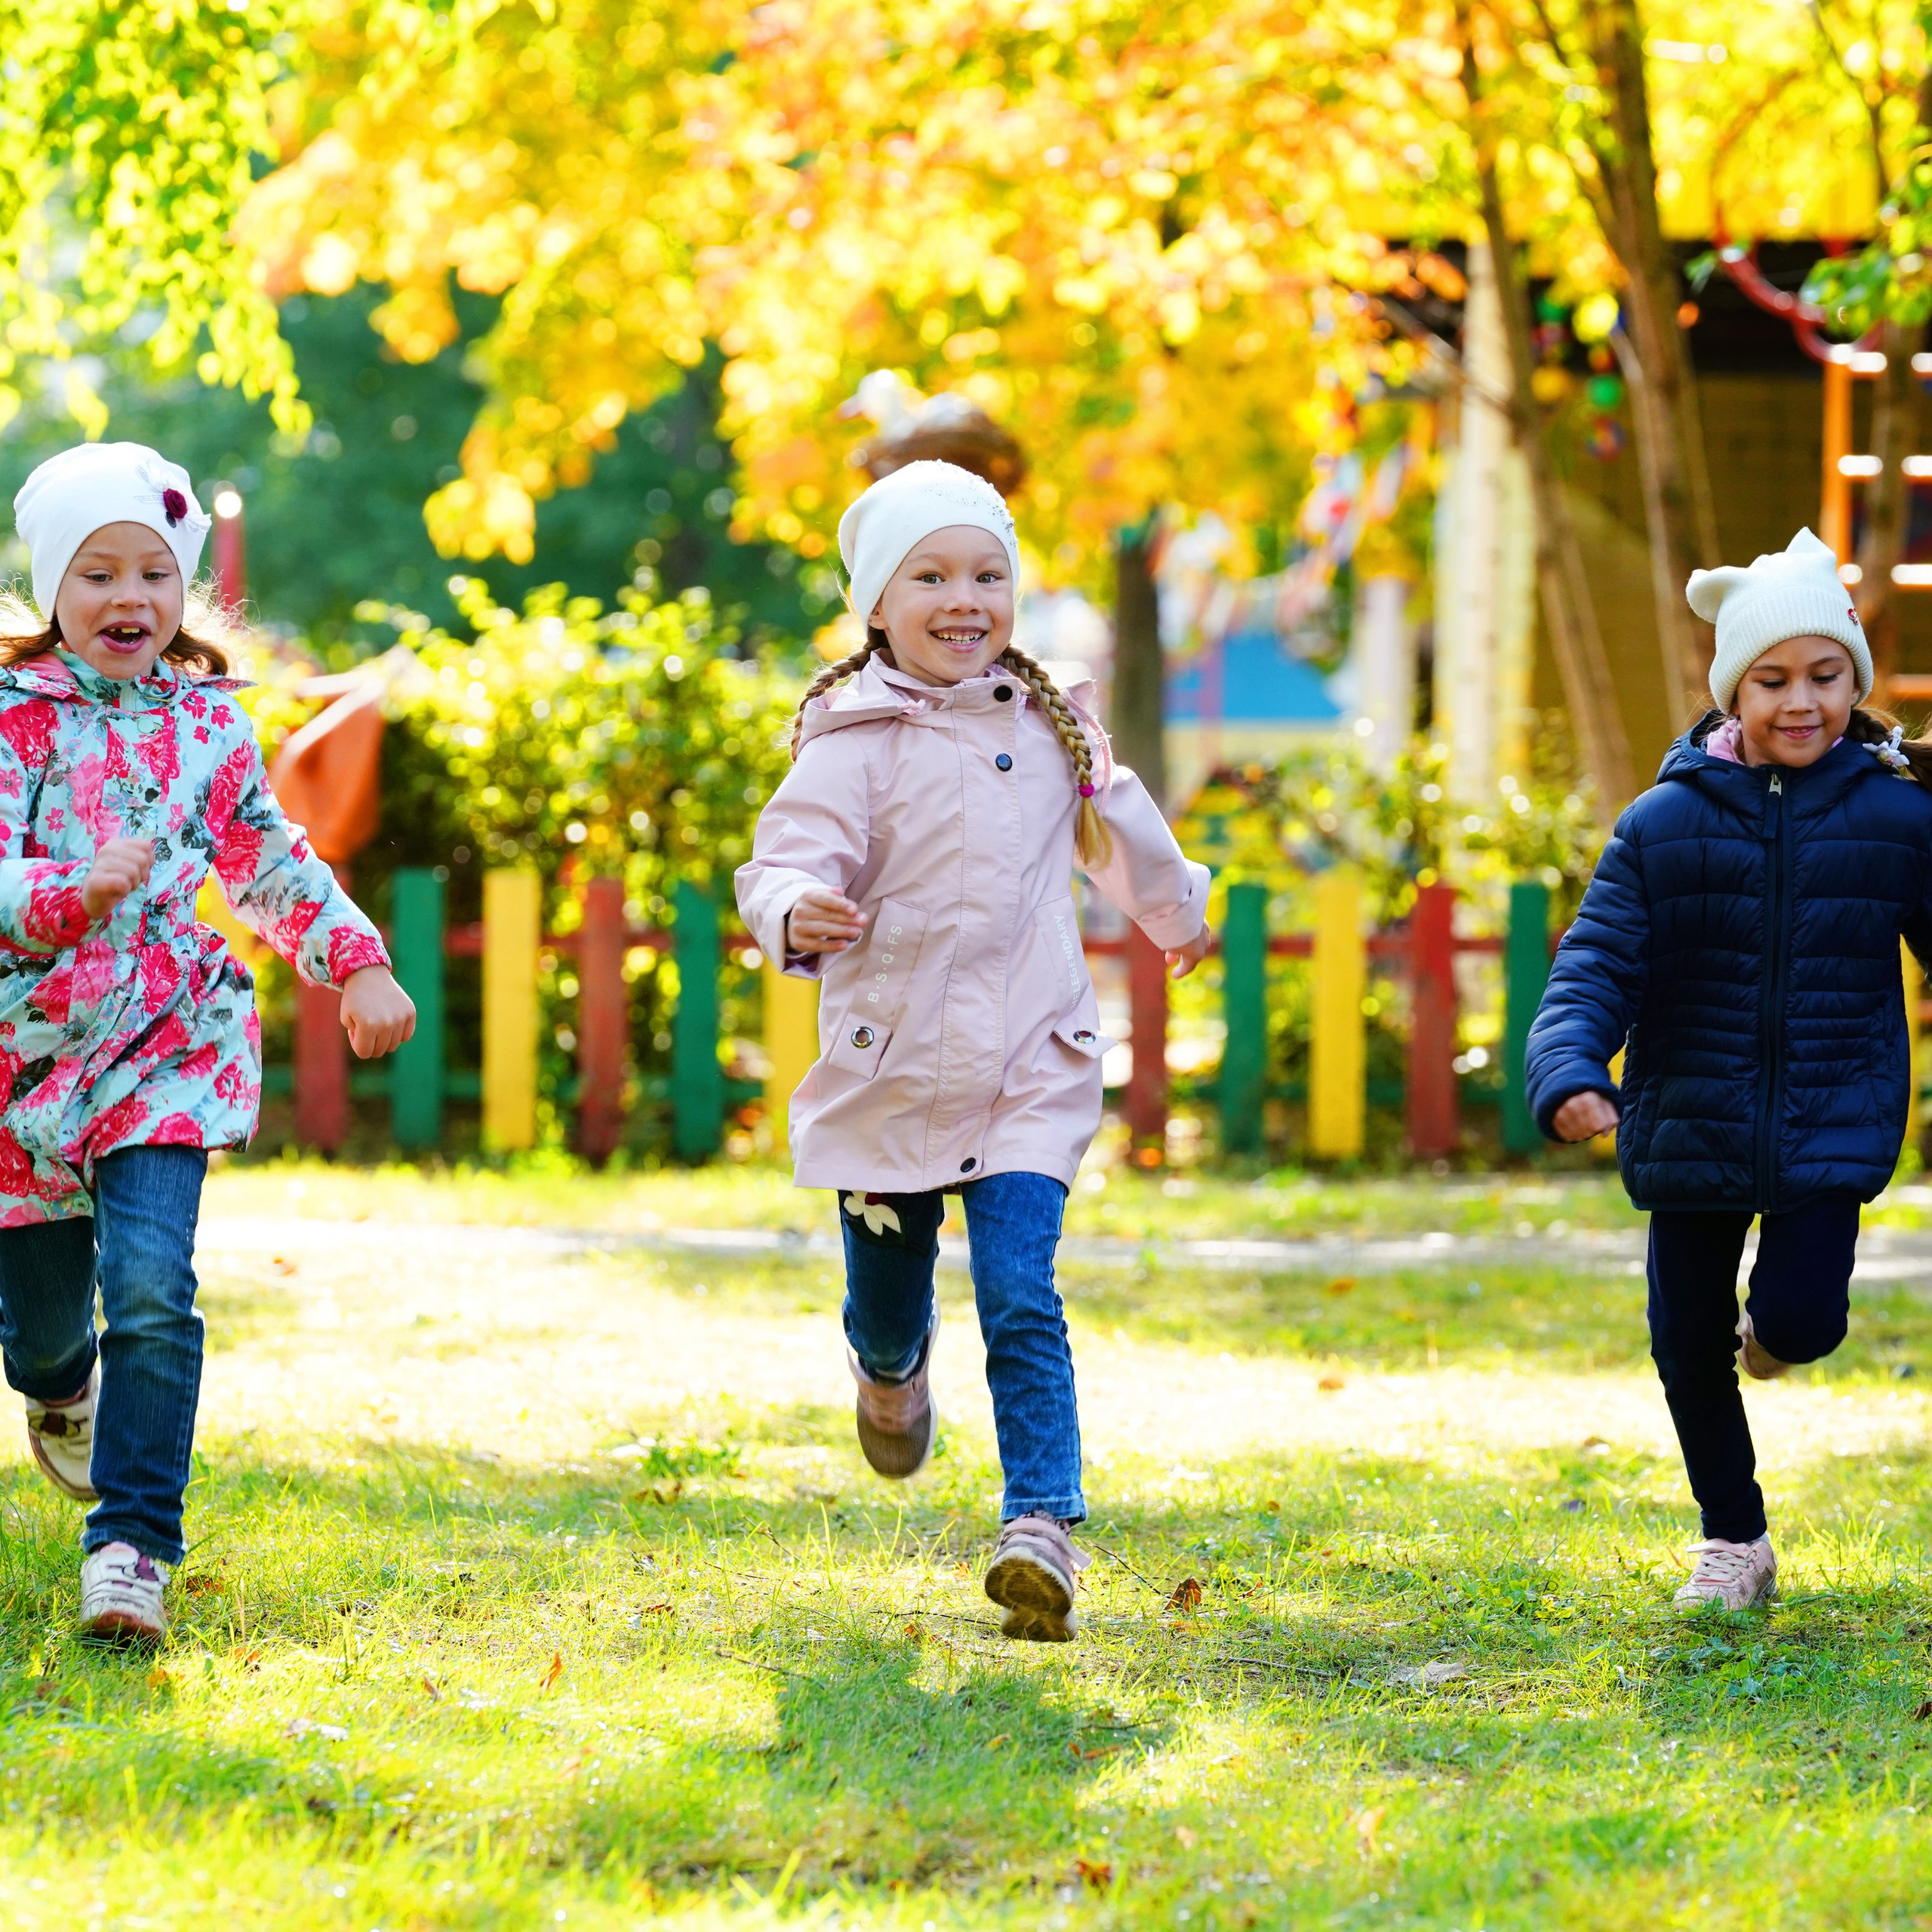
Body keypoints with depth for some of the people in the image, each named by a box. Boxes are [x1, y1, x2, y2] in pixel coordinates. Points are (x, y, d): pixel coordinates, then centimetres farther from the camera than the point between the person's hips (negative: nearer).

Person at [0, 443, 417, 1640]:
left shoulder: (208, 722, 4)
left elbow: (270, 862, 16)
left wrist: (358, 960, 5)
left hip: (168, 1041, 1)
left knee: (152, 1286, -19)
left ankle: (133, 1543, -18)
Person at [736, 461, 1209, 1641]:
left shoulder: (1048, 724, 5)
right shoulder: (854, 742, -10)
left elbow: (1113, 817, 25)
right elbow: (793, 857, -19)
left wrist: (1174, 908, 42)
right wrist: (798, 914, -43)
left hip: (1029, 1070, 1)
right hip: (890, 1067, -1)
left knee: (1022, 1299, -14)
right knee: (886, 1302, 14)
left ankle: (1042, 1527, -17)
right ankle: (893, 1367, 51)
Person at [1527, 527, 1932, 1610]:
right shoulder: (1665, 825, -6)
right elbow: (1596, 967, -9)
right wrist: (1568, 1077, -27)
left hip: (1834, 1128, -1)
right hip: (1691, 1130, 1)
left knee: (1800, 1316, -17)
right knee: (1691, 1344, 9)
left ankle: (1778, 1331, 24)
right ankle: (1734, 1542, 31)